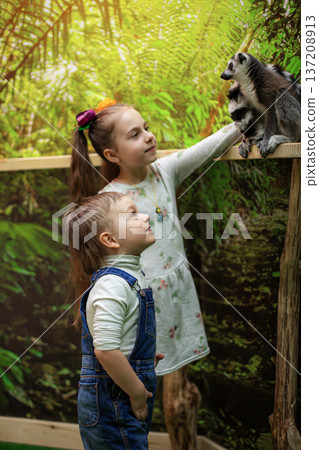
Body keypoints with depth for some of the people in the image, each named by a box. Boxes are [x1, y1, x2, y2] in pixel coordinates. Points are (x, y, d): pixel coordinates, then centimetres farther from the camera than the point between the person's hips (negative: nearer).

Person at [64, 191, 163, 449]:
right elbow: (105, 349, -29)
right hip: (112, 404, -9)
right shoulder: (113, 285, -22)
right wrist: (137, 392, -19)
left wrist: (145, 358, 17)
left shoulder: (130, 277, 10)